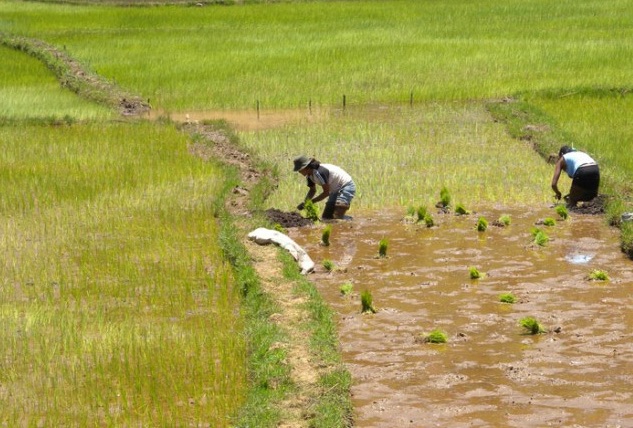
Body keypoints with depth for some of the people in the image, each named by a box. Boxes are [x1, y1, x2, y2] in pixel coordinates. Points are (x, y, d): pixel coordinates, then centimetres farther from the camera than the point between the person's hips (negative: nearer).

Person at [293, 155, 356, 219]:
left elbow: (326, 192, -24)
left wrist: (311, 201, -19)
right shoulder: (309, 175, 0)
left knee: (336, 217, -25)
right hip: (336, 190, 10)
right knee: (326, 217, 6)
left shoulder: (319, 172, -30)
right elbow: (312, 190, 15)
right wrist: (305, 202, -2)